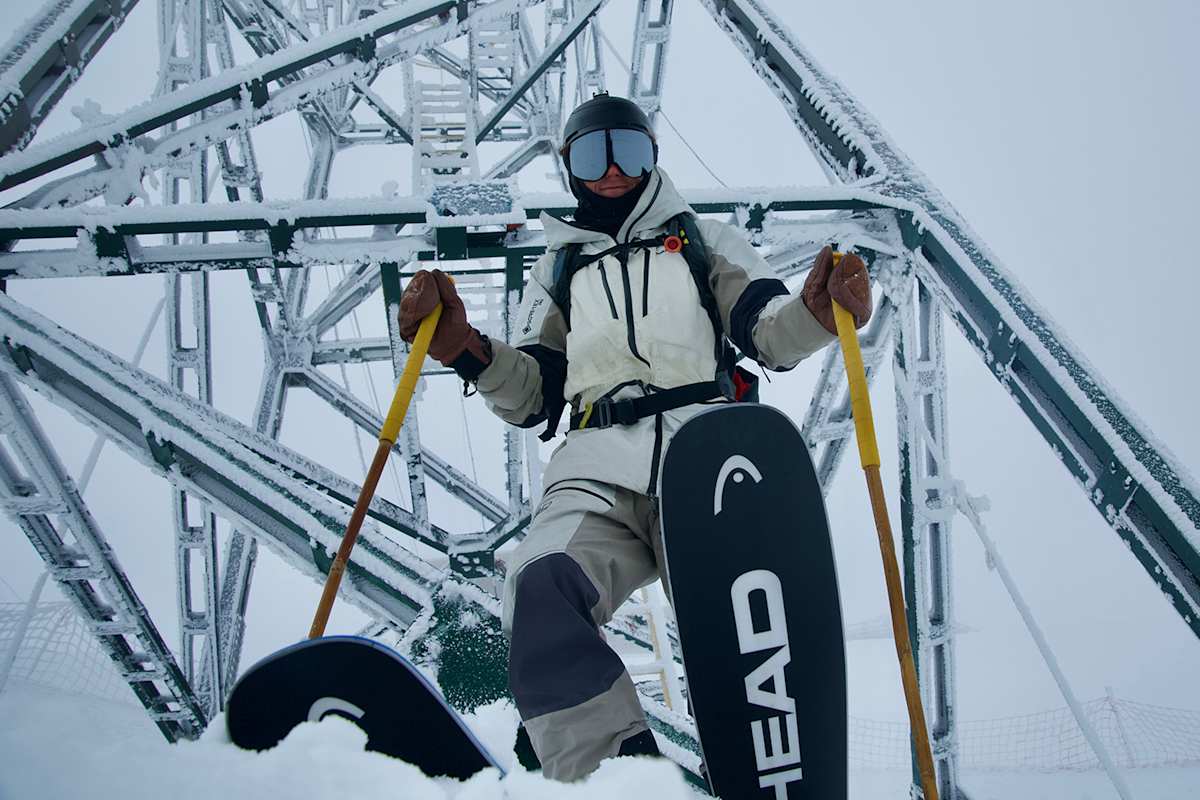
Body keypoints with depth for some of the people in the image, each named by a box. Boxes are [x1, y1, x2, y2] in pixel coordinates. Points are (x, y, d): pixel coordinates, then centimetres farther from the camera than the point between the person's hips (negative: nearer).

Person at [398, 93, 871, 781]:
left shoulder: (704, 240, 28)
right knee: (540, 587, -32)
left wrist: (813, 314, -14)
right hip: (599, 470, 1)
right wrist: (466, 350, 1)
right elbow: (533, 396, 22)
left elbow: (768, 333, 11)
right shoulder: (557, 271, 33)